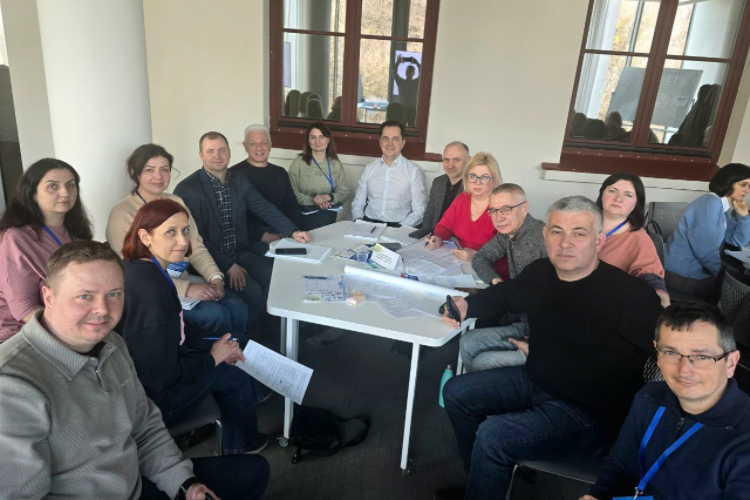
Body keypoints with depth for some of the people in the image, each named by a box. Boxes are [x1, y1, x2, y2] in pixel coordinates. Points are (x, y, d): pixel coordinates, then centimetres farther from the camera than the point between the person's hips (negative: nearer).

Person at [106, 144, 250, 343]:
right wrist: (186, 289, -25)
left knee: (239, 308, -15)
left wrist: (216, 277, -12)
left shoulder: (176, 202, 8)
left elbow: (196, 246, 7)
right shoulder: (122, 213, -11)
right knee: (216, 315, -24)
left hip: (185, 278, 6)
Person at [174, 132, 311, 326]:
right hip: (210, 260, -6)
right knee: (253, 292, -23)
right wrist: (228, 266, -20)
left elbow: (265, 208, 6)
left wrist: (292, 231, -10)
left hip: (242, 252, 6)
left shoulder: (240, 181, 8)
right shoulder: (187, 189, -11)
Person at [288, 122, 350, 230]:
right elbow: (292, 193, -5)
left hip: (328, 213, 3)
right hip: (304, 213, -3)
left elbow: (344, 192, 7)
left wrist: (328, 197, -12)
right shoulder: (298, 162, 2)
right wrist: (312, 200, -19)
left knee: (325, 219, -26)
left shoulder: (336, 164, 12)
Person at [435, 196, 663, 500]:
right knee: (456, 392, 8)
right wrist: (466, 306, -6)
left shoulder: (630, 295, -25)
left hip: (587, 412, -8)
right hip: (533, 381, 8)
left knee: (493, 435, -25)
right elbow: (504, 295, 17)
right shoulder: (539, 272, -2)